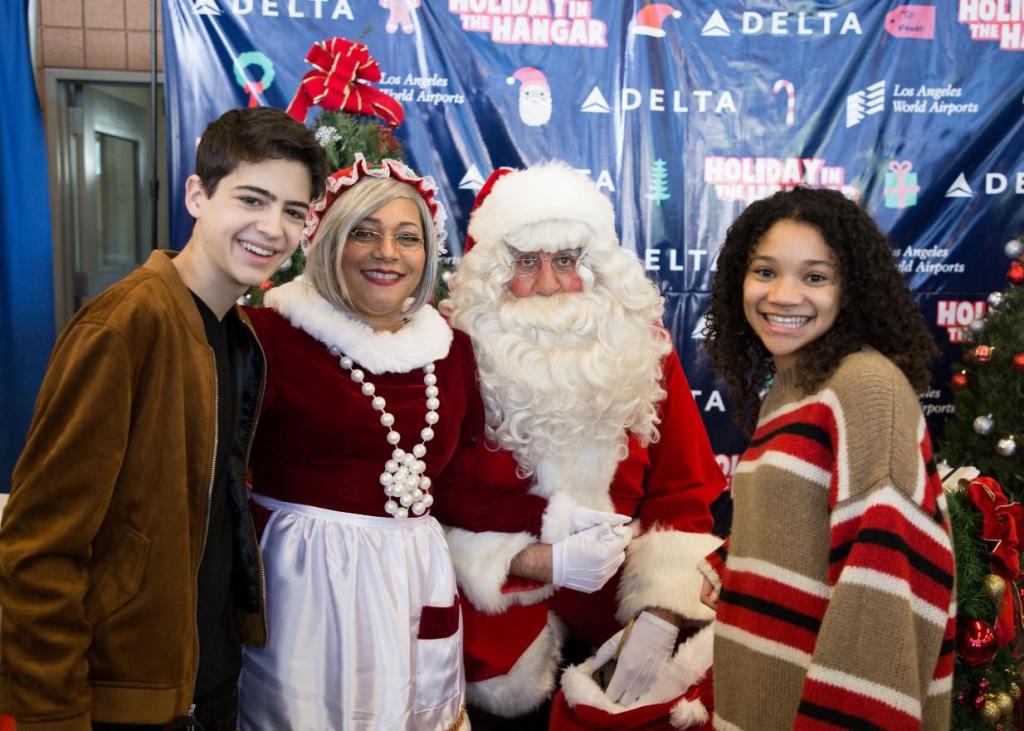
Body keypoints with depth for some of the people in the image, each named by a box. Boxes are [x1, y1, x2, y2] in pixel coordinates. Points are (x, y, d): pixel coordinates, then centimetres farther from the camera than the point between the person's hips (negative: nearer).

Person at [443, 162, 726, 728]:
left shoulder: (642, 349, -1)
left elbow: (682, 496, -1)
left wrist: (660, 617, -14)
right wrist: (534, 563, -18)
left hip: (623, 588, 2)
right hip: (502, 593, -1)